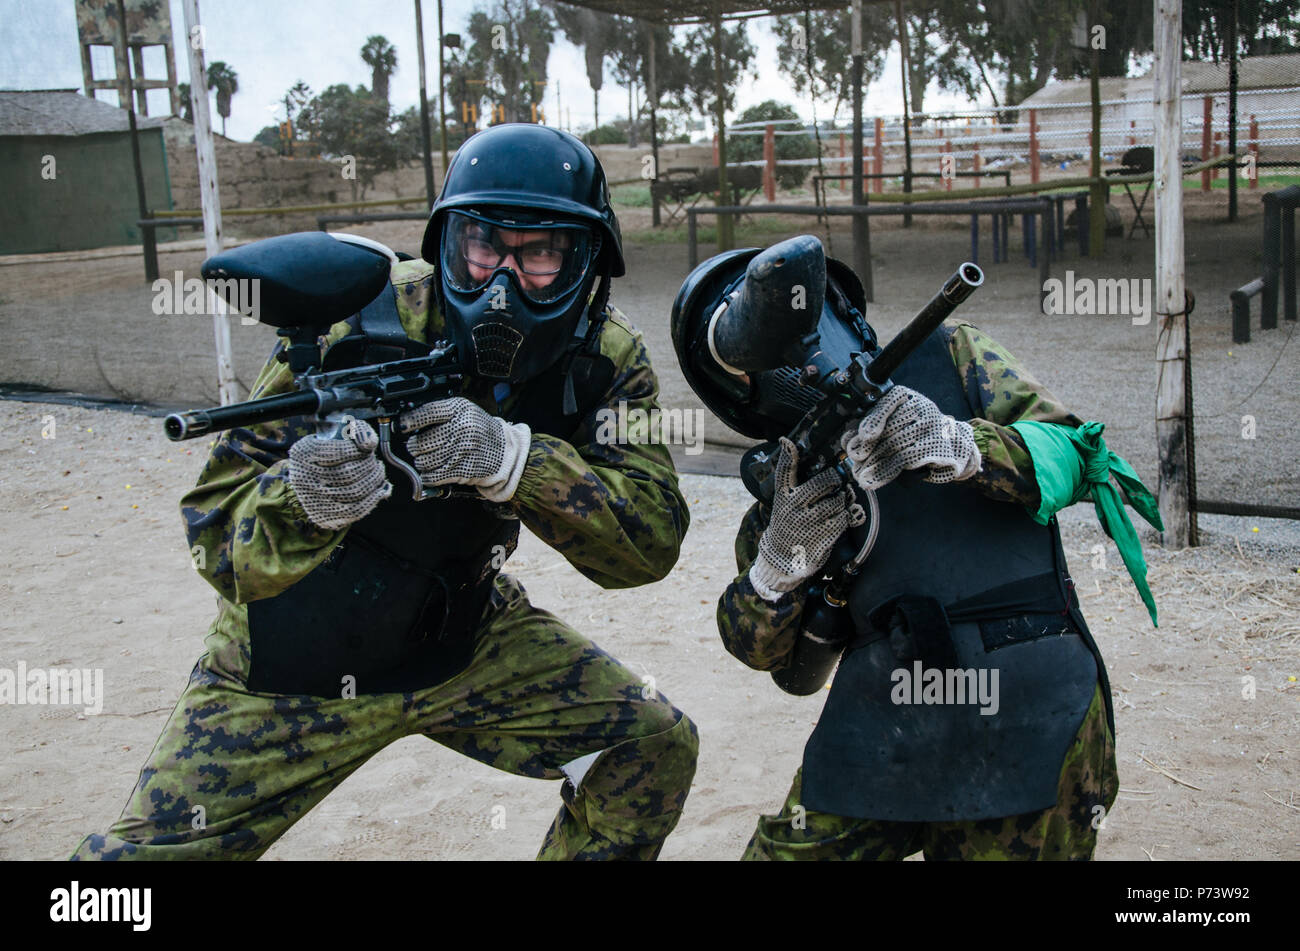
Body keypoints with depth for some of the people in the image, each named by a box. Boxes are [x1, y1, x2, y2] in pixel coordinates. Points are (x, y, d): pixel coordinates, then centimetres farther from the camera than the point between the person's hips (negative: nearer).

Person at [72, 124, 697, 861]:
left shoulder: (608, 361, -14)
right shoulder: (365, 325, -25)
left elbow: (652, 543, -24)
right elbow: (216, 528, -23)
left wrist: (510, 458, -40)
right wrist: (304, 499, -47)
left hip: (465, 636, 3)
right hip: (293, 669, -3)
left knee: (655, 747, -2)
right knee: (142, 851, -6)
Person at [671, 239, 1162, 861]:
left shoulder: (948, 356, 8)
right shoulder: (789, 475, 13)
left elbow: (1073, 451, -3)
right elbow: (764, 651, 8)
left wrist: (962, 446, -21)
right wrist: (781, 561, -13)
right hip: (881, 739, 3)